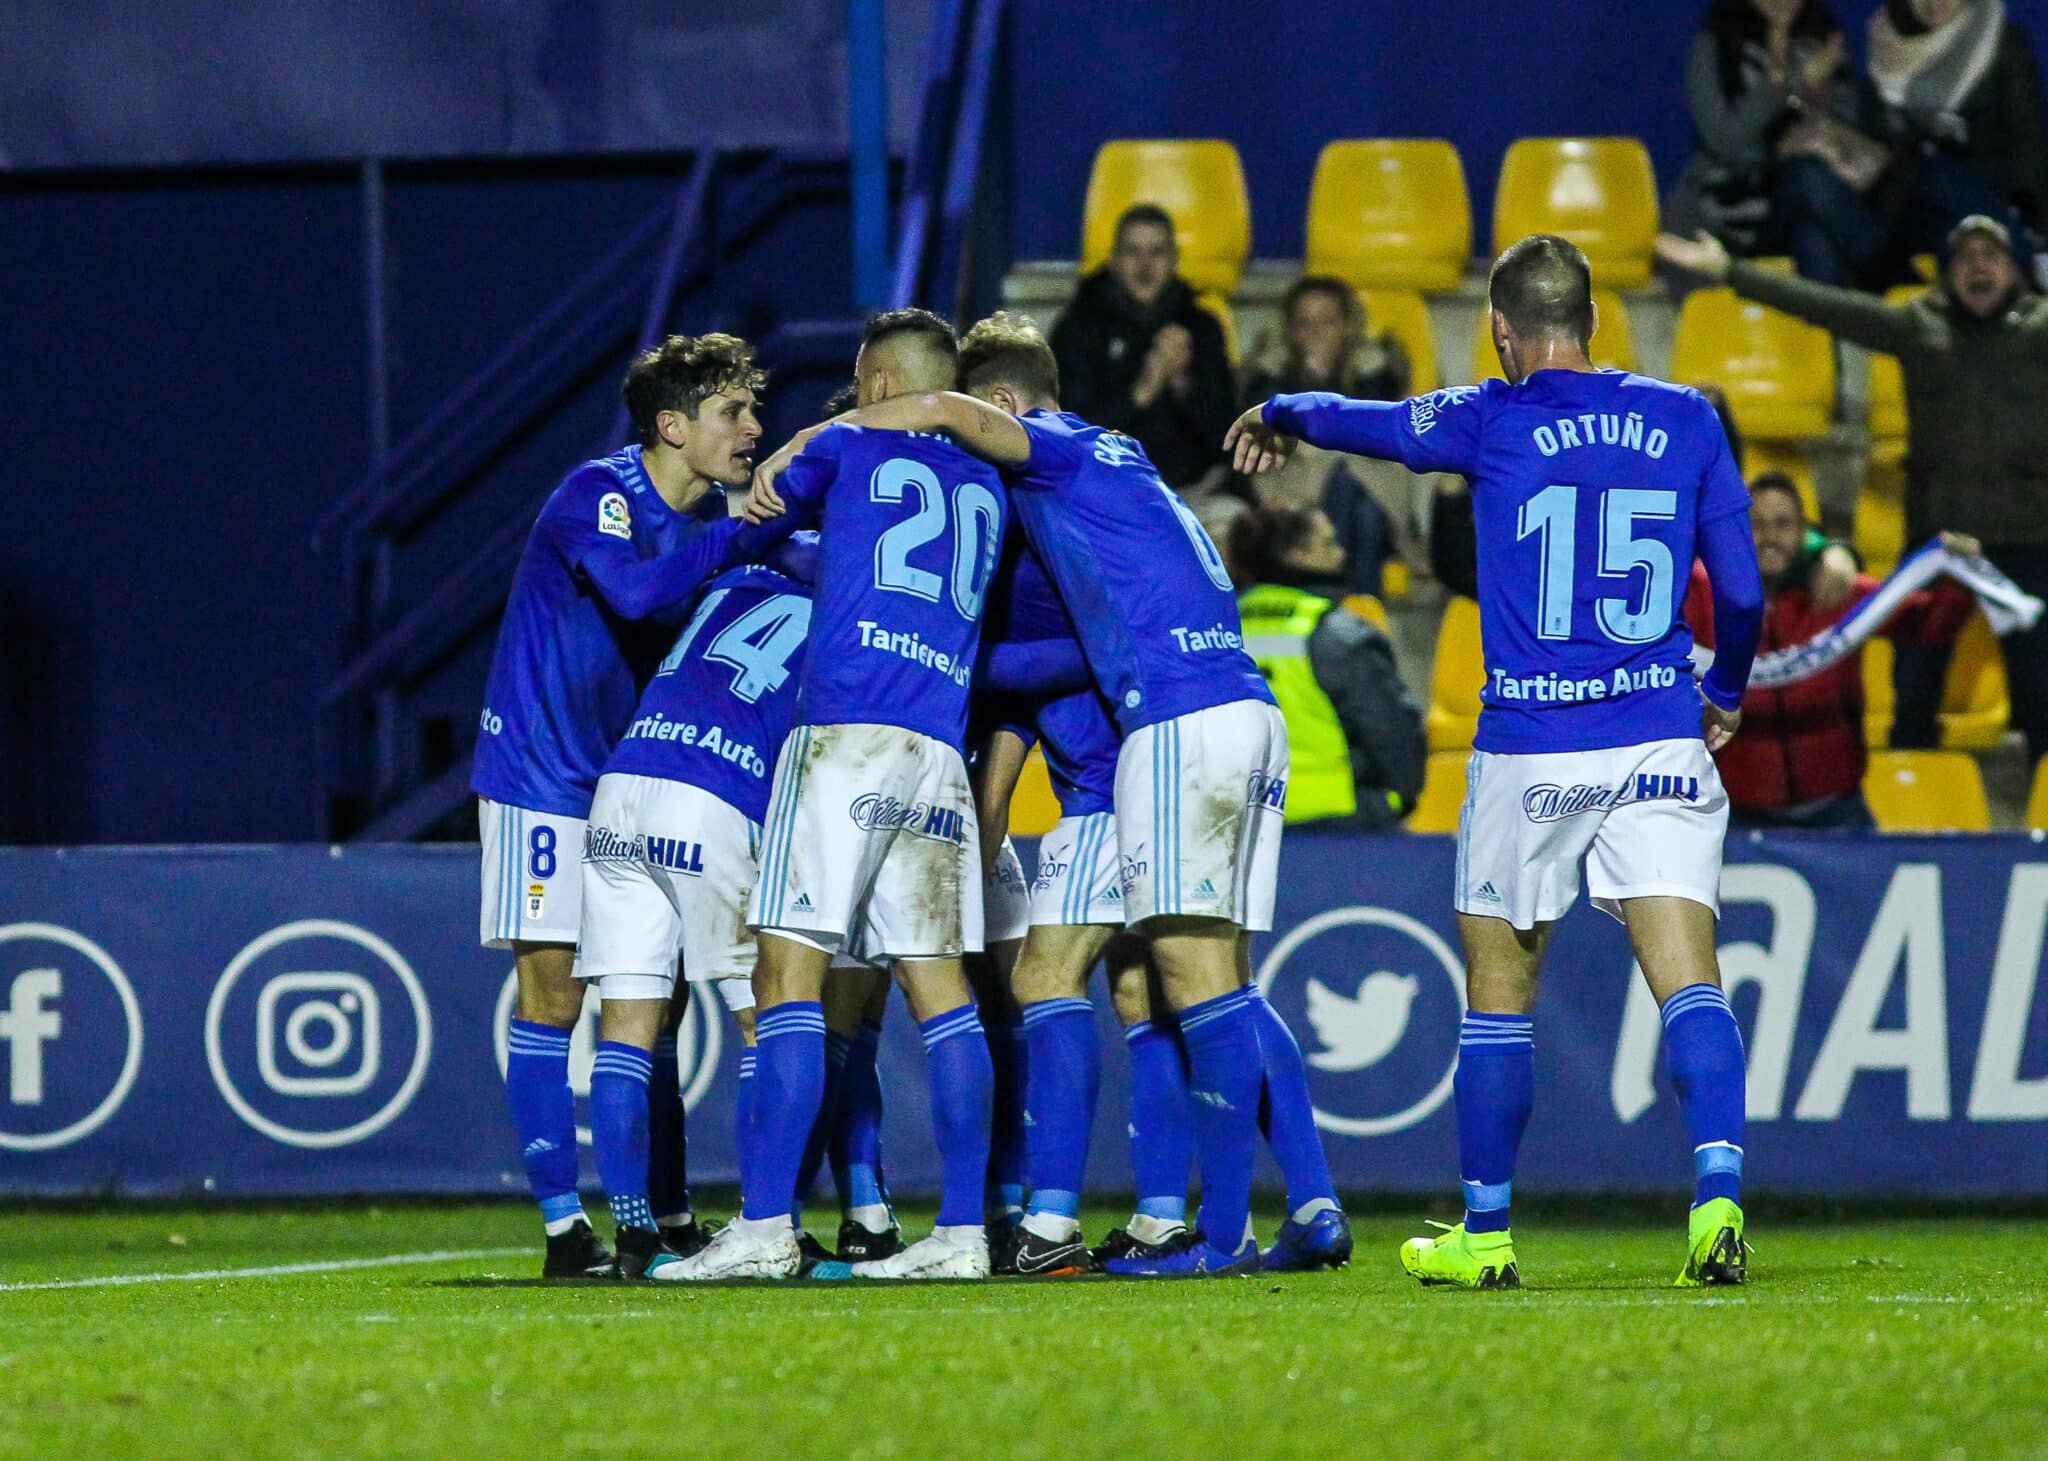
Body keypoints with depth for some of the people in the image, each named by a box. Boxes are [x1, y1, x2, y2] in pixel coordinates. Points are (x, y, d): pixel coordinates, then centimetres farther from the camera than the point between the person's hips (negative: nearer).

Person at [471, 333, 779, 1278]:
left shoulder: (712, 517, 5)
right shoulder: (595, 496, -18)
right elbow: (635, 590, -37)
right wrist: (744, 537, -31)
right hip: (541, 772, -7)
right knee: (552, 991, -7)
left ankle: (665, 1222, 9)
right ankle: (562, 1225, -5)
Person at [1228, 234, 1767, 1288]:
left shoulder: (1492, 422, -2)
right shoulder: (1685, 420, 4)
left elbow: (1360, 421, 16)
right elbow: (1741, 589, 7)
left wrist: (1278, 414, 37)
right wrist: (1728, 692, 26)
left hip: (1529, 750, -2)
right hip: (1663, 745, 2)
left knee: (1497, 993, 11)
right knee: (1689, 980, -5)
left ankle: (1485, 1234, 19)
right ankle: (1719, 1192, -25)